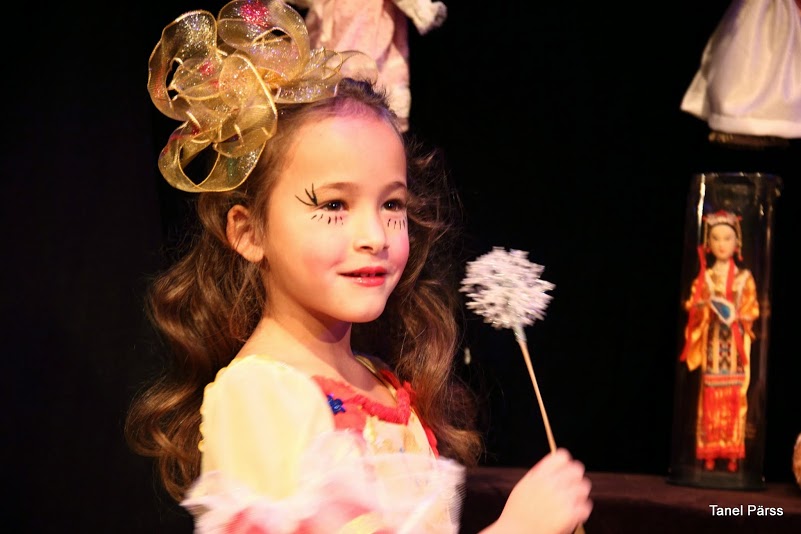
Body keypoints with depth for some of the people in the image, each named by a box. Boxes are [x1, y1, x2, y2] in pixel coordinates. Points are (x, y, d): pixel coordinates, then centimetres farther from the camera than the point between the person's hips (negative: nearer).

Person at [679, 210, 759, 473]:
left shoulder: (744, 278, 6)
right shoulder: (704, 277, 7)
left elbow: (752, 308, 4)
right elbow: (692, 306, 4)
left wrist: (737, 316, -14)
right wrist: (706, 308, -16)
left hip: (736, 345, 0)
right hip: (711, 343, 0)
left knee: (734, 398, -3)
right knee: (711, 398, -2)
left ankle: (732, 455, -1)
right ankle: (710, 454, 0)